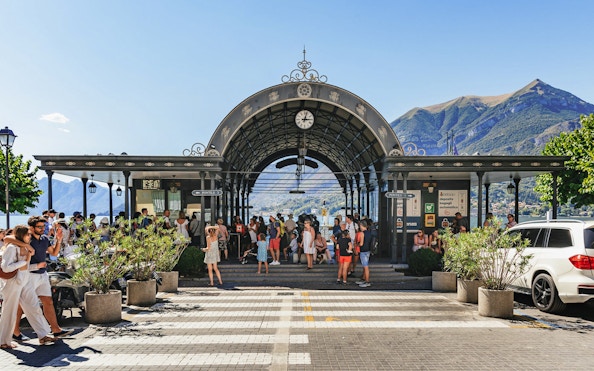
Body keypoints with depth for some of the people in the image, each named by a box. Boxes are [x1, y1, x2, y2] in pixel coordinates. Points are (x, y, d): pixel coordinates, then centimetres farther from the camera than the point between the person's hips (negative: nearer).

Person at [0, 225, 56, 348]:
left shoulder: (26, 248, 10)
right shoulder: (11, 248, -14)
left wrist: (37, 266, 7)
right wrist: (24, 261, -18)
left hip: (25, 282, 8)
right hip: (13, 282, -8)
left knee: (34, 308, 5)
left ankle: (43, 336, 9)